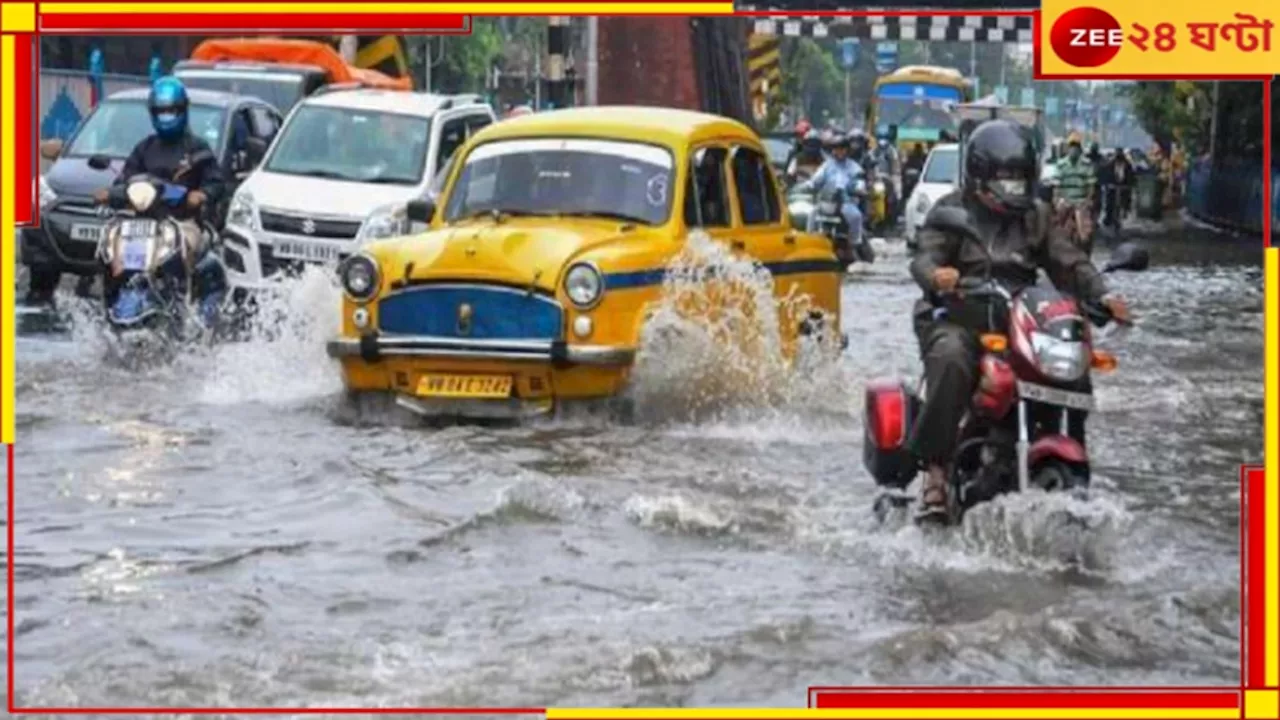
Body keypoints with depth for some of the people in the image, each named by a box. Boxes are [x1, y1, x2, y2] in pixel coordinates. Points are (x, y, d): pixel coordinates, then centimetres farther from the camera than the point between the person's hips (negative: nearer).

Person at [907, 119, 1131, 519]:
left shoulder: (1035, 217, 20)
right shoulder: (953, 210, 7)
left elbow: (1068, 263, 11)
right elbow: (925, 256, -8)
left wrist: (1102, 296, -9)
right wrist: (936, 275, -34)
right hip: (958, 320, -4)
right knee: (951, 361, -37)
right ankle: (934, 465, -32)